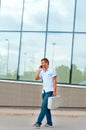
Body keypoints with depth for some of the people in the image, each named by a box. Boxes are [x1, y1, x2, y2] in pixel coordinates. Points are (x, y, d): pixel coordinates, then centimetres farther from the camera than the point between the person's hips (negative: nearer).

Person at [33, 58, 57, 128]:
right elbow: (36, 78, 11)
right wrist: (39, 70, 5)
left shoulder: (52, 70, -3)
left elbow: (54, 81, -7)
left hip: (49, 91, -7)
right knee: (46, 107, 9)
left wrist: (54, 91, -13)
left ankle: (38, 122, -16)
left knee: (44, 107, -13)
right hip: (44, 91, 7)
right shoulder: (42, 72, 15)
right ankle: (49, 123, 16)